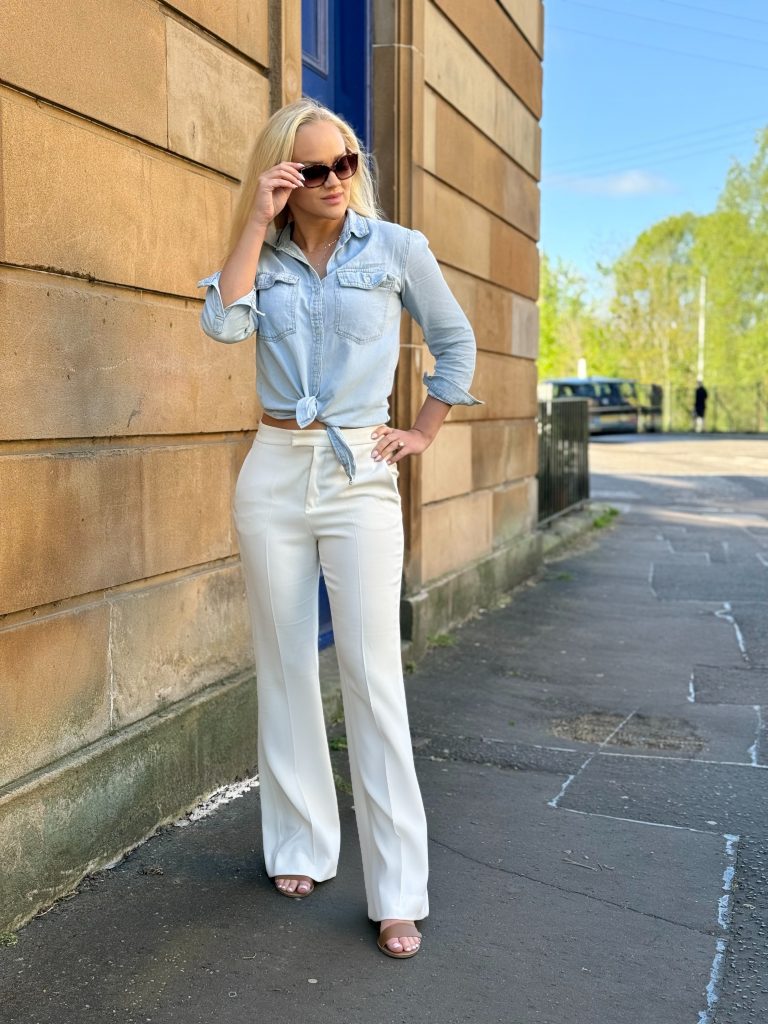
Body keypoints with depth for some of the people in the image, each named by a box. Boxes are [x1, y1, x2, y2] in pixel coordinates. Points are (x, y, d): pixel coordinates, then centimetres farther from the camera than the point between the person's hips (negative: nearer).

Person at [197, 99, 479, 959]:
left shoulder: (397, 248, 2)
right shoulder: (266, 256, 7)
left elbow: (455, 343, 13)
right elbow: (224, 323, -13)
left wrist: (424, 432, 7)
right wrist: (256, 222, -10)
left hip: (360, 475, -2)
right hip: (274, 470, 3)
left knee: (373, 677, -7)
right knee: (285, 668, 7)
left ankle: (398, 891, 1)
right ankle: (300, 846, 23)